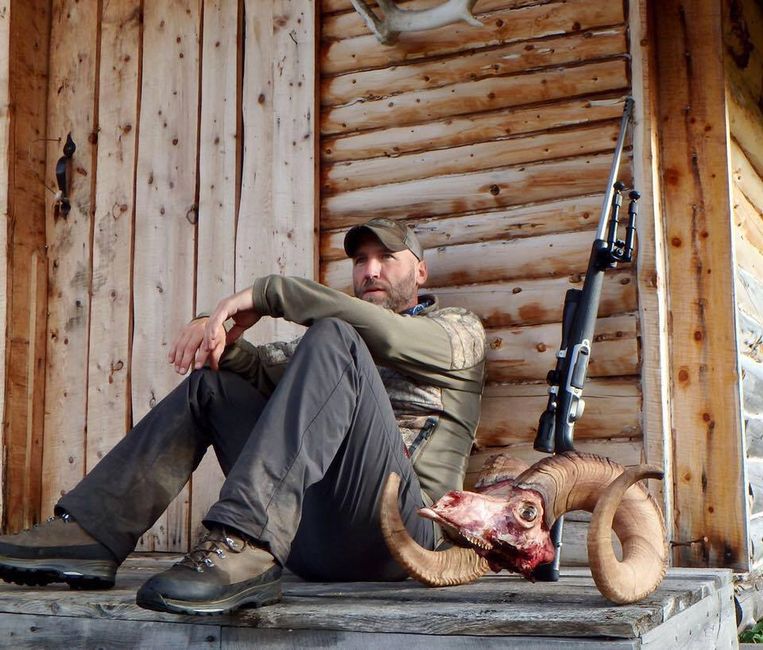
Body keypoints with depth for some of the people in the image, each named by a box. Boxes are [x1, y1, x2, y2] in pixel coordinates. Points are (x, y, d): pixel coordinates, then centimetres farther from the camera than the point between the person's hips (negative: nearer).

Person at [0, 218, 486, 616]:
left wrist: (267, 293, -8)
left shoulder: (461, 330, 14)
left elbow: (386, 333, -10)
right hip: (310, 529, 6)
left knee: (334, 340, -24)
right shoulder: (335, 350, 33)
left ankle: (245, 551, -40)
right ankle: (91, 534, -8)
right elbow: (264, 368, 16)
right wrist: (218, 330, -6)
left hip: (393, 528, -6)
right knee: (212, 383, 7)